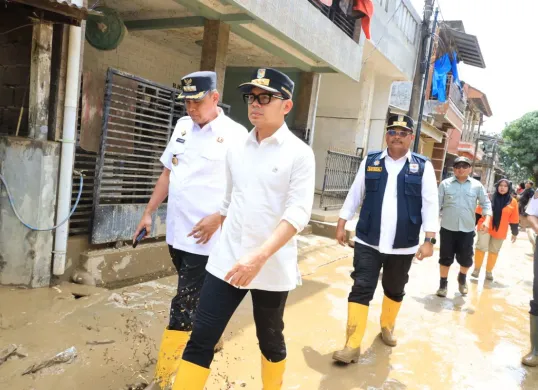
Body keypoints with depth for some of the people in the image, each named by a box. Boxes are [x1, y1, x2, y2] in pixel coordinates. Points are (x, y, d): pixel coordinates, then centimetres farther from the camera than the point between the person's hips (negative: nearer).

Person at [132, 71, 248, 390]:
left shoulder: (235, 134, -10)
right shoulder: (183, 126, 9)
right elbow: (168, 173, 16)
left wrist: (217, 218, -20)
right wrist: (149, 212, 14)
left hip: (204, 237, -6)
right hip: (176, 232, 7)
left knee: (184, 305, -3)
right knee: (194, 298, 20)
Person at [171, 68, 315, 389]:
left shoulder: (299, 153, -8)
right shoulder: (236, 149, 7)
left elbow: (298, 214, -17)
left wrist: (259, 257, -27)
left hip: (273, 267, -3)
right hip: (227, 261, 4)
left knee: (270, 339, 17)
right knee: (201, 340, 3)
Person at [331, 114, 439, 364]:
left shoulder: (423, 167, 0)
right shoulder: (370, 162, 3)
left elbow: (430, 204, -3)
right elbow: (355, 195, 8)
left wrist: (429, 240, -8)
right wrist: (341, 224, 8)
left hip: (403, 246, 1)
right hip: (368, 242, 0)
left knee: (395, 290, 18)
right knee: (361, 290, -4)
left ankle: (387, 327, 44)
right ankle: (352, 346, 2)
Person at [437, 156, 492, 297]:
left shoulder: (477, 185, 2)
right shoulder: (445, 184, -1)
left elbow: (486, 203, 5)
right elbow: (437, 204, -1)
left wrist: (487, 220, -11)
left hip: (467, 229, 1)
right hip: (448, 228, -1)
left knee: (466, 259, 9)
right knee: (445, 258, 5)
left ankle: (462, 278, 40)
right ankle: (443, 284, 22)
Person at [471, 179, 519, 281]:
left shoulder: (512, 202, 1)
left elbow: (514, 219, 5)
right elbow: (479, 211, 1)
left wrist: (515, 233, 8)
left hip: (500, 232, 2)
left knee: (494, 251, 11)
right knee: (481, 247, -8)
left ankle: (489, 271, 24)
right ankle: (476, 269, 6)